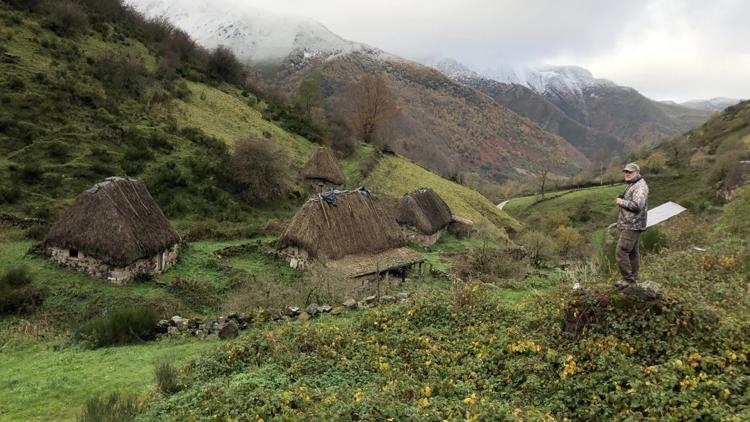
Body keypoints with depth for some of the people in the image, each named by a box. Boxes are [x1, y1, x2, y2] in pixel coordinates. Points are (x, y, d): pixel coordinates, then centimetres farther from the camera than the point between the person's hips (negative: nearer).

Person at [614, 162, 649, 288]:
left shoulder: (640, 187, -15)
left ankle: (628, 279, -4)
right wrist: (621, 198, 11)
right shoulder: (633, 185, 18)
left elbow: (637, 205, -27)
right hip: (630, 225, 11)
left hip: (632, 226, -11)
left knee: (621, 252, -11)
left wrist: (621, 202, -17)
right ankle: (633, 278, 20)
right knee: (632, 252, 14)